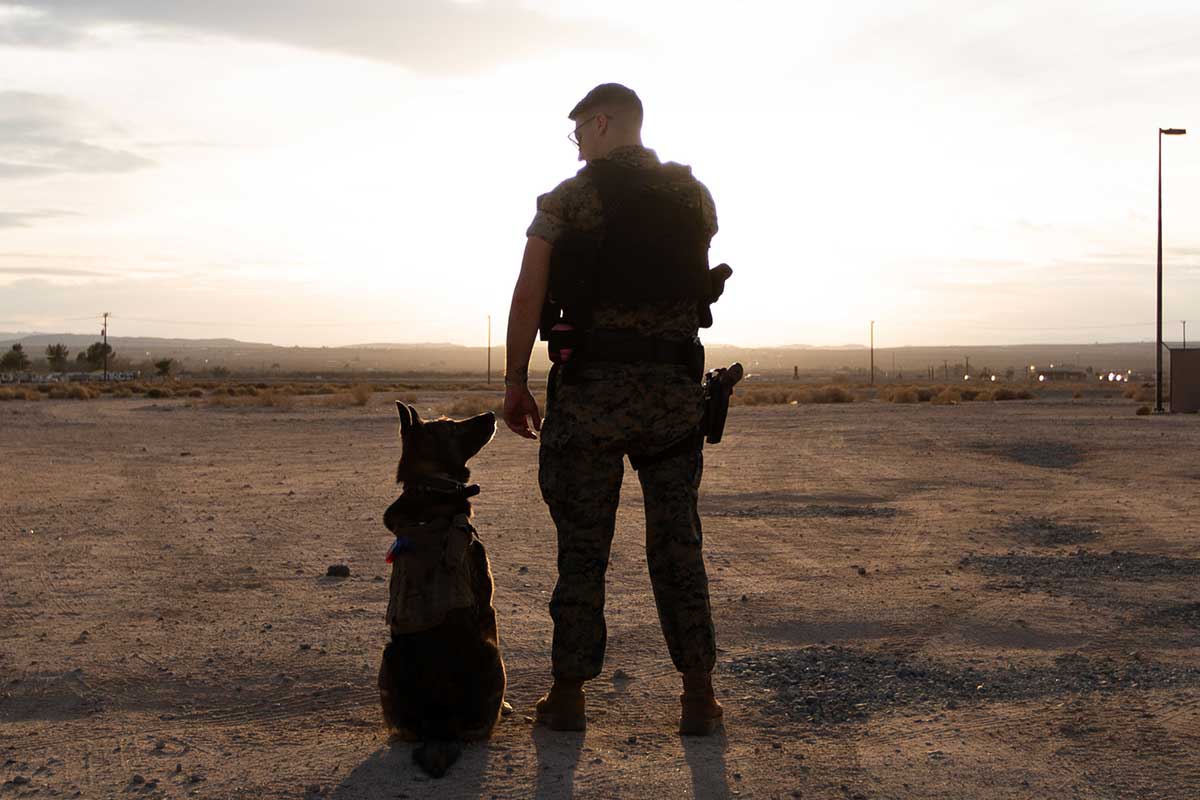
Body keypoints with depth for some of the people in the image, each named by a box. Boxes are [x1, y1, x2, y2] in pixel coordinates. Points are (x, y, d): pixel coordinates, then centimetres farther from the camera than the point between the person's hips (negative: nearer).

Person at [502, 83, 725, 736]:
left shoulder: (567, 199, -3)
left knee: (581, 546, 6)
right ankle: (699, 696, 9)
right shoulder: (693, 194, 8)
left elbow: (528, 297, -8)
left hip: (592, 388, -3)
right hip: (676, 388, 3)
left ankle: (568, 695, 12)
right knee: (677, 544, 9)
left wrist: (514, 382, 0)